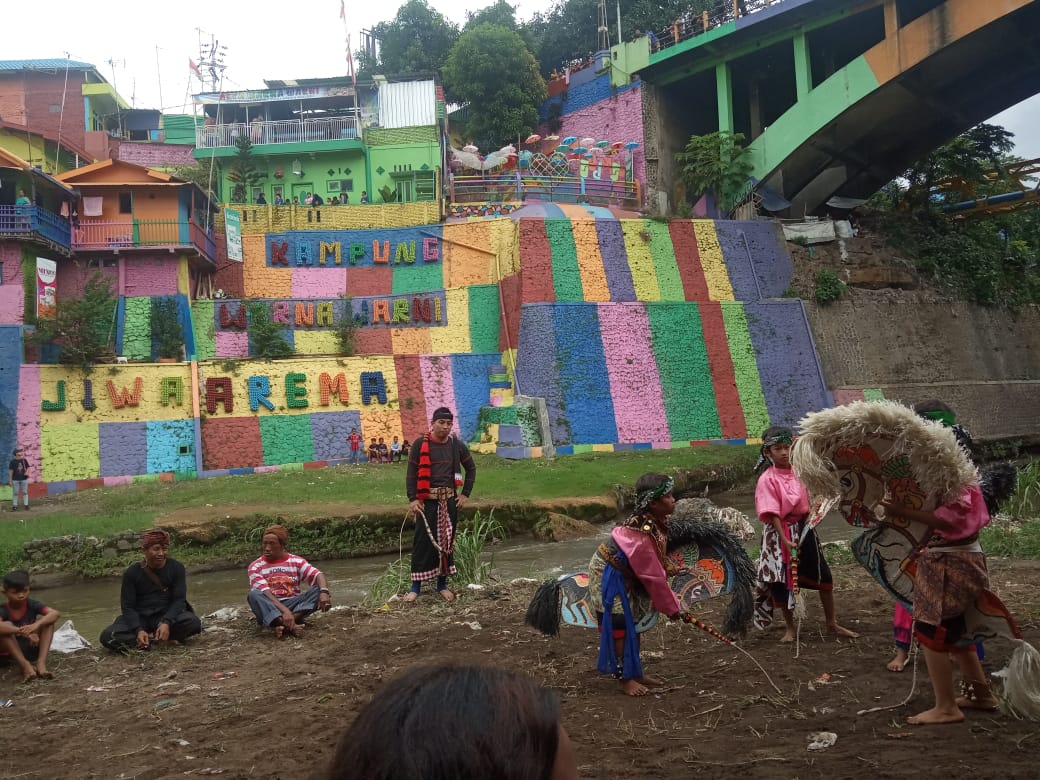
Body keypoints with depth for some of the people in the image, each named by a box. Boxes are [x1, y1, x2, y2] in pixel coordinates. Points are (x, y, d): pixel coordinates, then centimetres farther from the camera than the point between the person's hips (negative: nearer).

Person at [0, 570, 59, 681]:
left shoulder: (32, 605, -8)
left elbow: (56, 614, -24)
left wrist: (36, 625, -42)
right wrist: (24, 632, -51)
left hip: (31, 649, 2)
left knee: (45, 620, -18)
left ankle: (41, 662, -30)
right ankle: (25, 665, -32)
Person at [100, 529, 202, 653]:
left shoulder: (176, 568, -5)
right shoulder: (132, 573, -5)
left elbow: (179, 600, -10)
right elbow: (128, 606, -6)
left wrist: (166, 623, -29)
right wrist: (138, 630, -25)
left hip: (166, 616, 0)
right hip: (139, 619, 0)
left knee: (194, 622, -31)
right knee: (107, 637, -27)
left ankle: (150, 639, -19)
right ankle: (158, 639, -24)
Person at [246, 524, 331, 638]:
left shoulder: (296, 561, 3)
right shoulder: (256, 566, -3)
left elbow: (318, 575, -10)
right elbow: (265, 594, -17)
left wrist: (324, 591, -34)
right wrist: (284, 610, -34)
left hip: (293, 604, 2)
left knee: (318, 589, -22)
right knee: (254, 595, -32)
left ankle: (284, 625, -40)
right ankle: (291, 626, -50)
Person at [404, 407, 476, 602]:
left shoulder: (456, 445, 3)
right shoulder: (420, 445, -6)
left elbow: (471, 468, 15)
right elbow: (411, 473, -5)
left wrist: (465, 494, 8)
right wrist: (413, 499, -13)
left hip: (450, 500, 3)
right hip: (426, 501, -3)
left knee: (447, 541, 9)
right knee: (423, 541, -1)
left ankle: (442, 585, 20)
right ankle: (415, 587, 7)